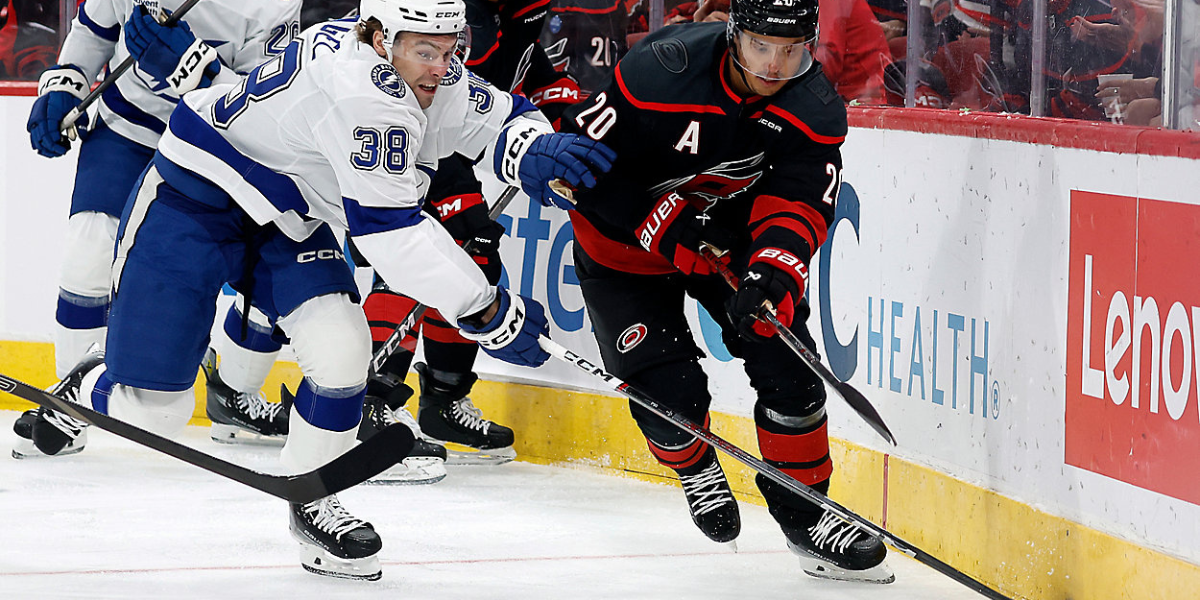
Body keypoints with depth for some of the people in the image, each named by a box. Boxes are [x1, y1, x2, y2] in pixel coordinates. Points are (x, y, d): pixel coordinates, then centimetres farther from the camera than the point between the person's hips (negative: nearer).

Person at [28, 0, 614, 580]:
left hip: (283, 217, 8)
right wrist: (488, 313, -32)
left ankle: (311, 499, 7)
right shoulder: (362, 88, -34)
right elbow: (388, 229, -36)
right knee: (150, 410, -6)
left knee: (340, 349, -14)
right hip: (190, 201, -8)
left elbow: (506, 119, 1)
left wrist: (536, 151, -25)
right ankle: (88, 388, 30)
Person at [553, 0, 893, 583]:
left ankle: (806, 516, 12)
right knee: (670, 392, -11)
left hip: (731, 233, 4)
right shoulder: (660, 72, -32)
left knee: (787, 366, -7)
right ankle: (696, 468, 25)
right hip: (626, 243, -4)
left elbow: (799, 204, -23)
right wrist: (663, 225, -29)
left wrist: (773, 275, -43)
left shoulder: (815, 109, -18)